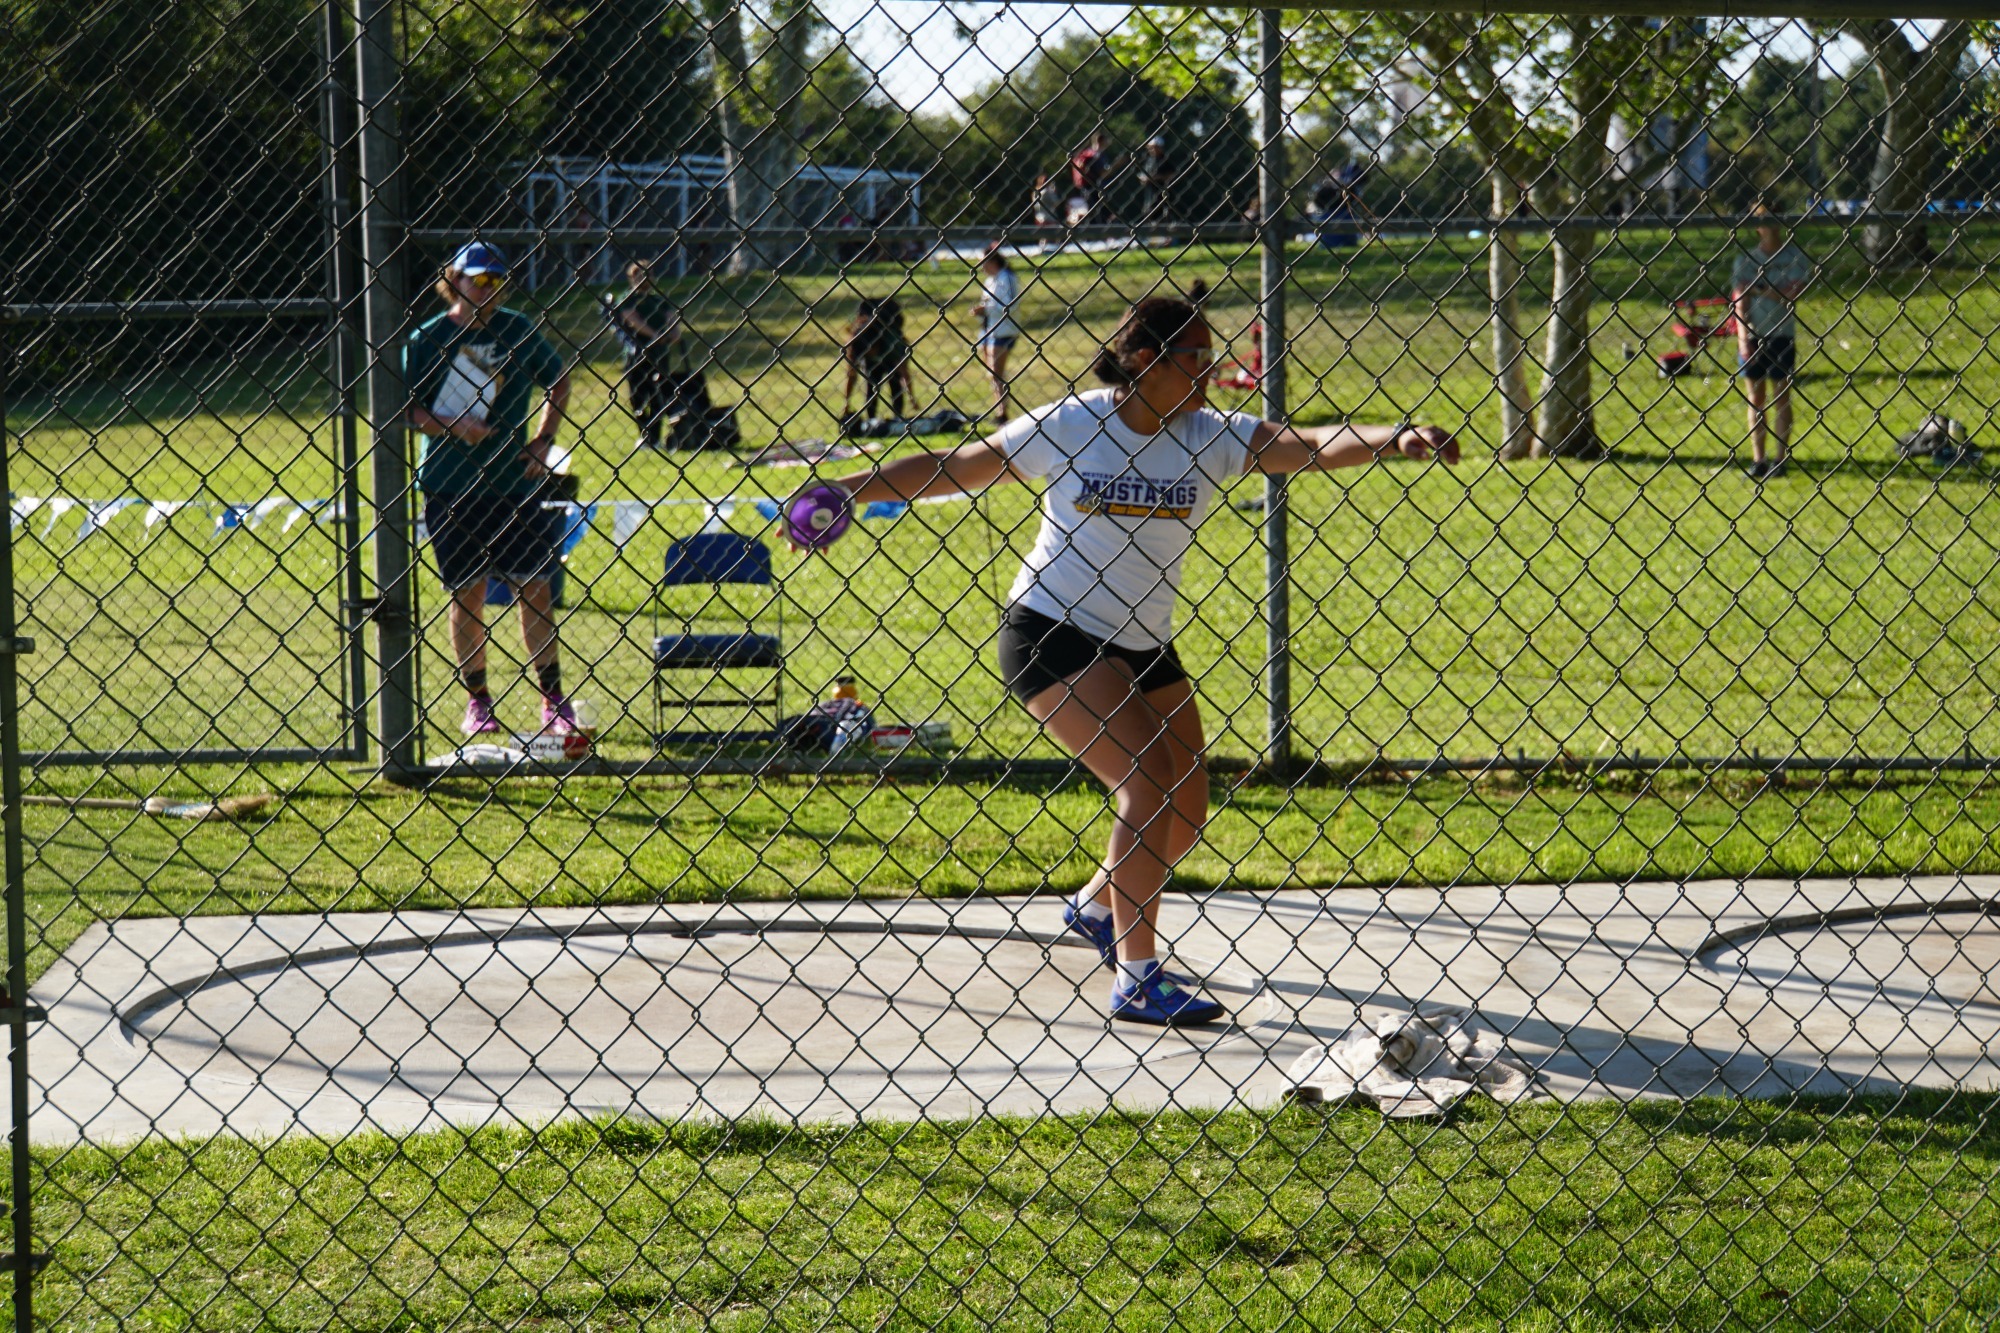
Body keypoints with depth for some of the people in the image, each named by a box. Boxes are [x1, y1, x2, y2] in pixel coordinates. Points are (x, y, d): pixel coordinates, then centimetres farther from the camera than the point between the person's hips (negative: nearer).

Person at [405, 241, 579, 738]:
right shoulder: (427, 339, -3)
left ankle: (554, 701, 10)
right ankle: (477, 701, 12)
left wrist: (542, 441, 4)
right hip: (452, 487, -2)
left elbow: (558, 381, 16)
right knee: (467, 592, 2)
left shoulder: (519, 331, 4)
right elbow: (408, 406, -3)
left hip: (514, 481, 2)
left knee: (534, 588, 3)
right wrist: (454, 429, -19)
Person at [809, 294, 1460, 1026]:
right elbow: (953, 469, 0)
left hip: (1144, 649, 6)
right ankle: (1136, 978, -19)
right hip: (1052, 634, -6)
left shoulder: (1209, 436, -4)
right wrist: (843, 491, -4)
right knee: (1148, 771, -22)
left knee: (1185, 811, 7)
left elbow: (1310, 445, -18)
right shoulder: (1067, 426, -10)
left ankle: (1094, 906, 38)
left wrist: (1395, 439, -35)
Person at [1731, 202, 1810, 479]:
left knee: (1781, 399, 2)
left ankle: (1780, 457, 7)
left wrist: (1759, 289, -15)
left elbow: (1791, 296, -12)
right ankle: (1757, 459, 10)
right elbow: (1740, 302, -3)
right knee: (1756, 400, 5)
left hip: (1781, 337, -2)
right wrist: (1743, 338, -13)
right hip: (1752, 336, 2)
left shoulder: (1795, 257, -1)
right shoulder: (1746, 259, 3)